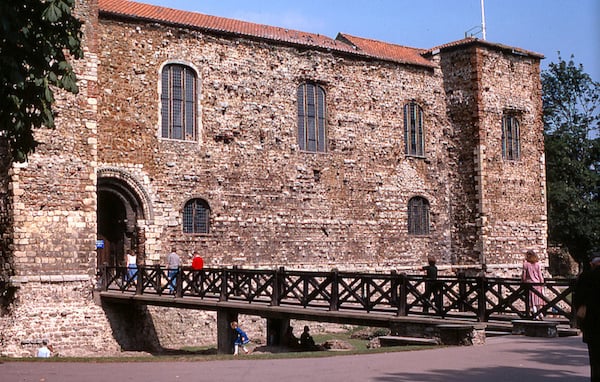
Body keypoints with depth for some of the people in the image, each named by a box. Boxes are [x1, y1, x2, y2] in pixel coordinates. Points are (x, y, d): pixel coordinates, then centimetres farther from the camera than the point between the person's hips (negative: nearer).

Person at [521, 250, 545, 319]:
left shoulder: (526, 263, -5)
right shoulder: (537, 264, 1)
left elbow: (524, 276, -4)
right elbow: (540, 275, 2)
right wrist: (542, 285, 7)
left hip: (529, 283, -3)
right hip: (537, 283, 3)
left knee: (532, 301, 2)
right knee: (537, 300, 16)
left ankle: (536, 315, 0)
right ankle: (540, 313, 19)